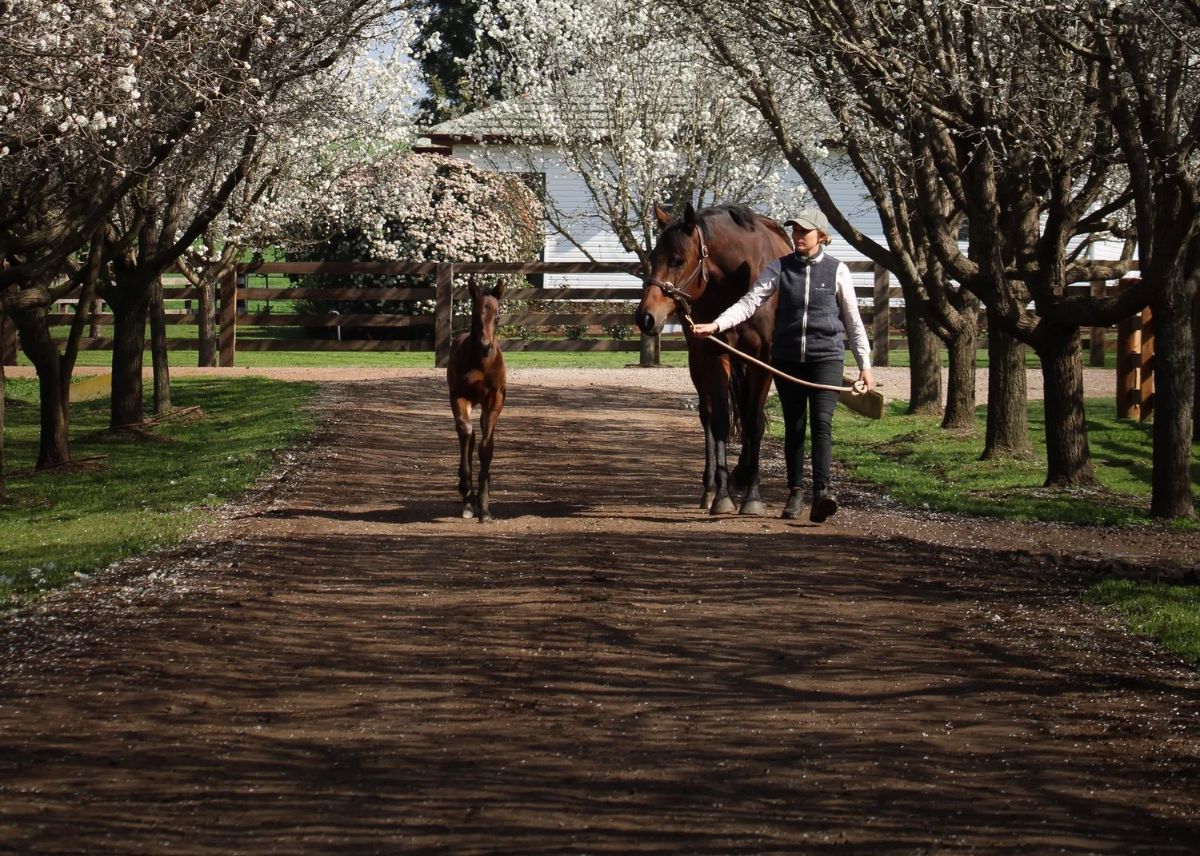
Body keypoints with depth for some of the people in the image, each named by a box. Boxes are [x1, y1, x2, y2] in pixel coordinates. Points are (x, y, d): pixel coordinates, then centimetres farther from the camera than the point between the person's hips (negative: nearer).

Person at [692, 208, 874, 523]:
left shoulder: (837, 270, 1)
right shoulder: (780, 267, 3)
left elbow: (853, 321, 6)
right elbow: (749, 302, -6)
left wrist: (865, 365, 4)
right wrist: (716, 325, -21)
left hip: (826, 357, -2)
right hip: (787, 359, 2)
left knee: (822, 422, -16)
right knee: (794, 426, 6)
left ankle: (822, 491, -25)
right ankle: (795, 494, 15)